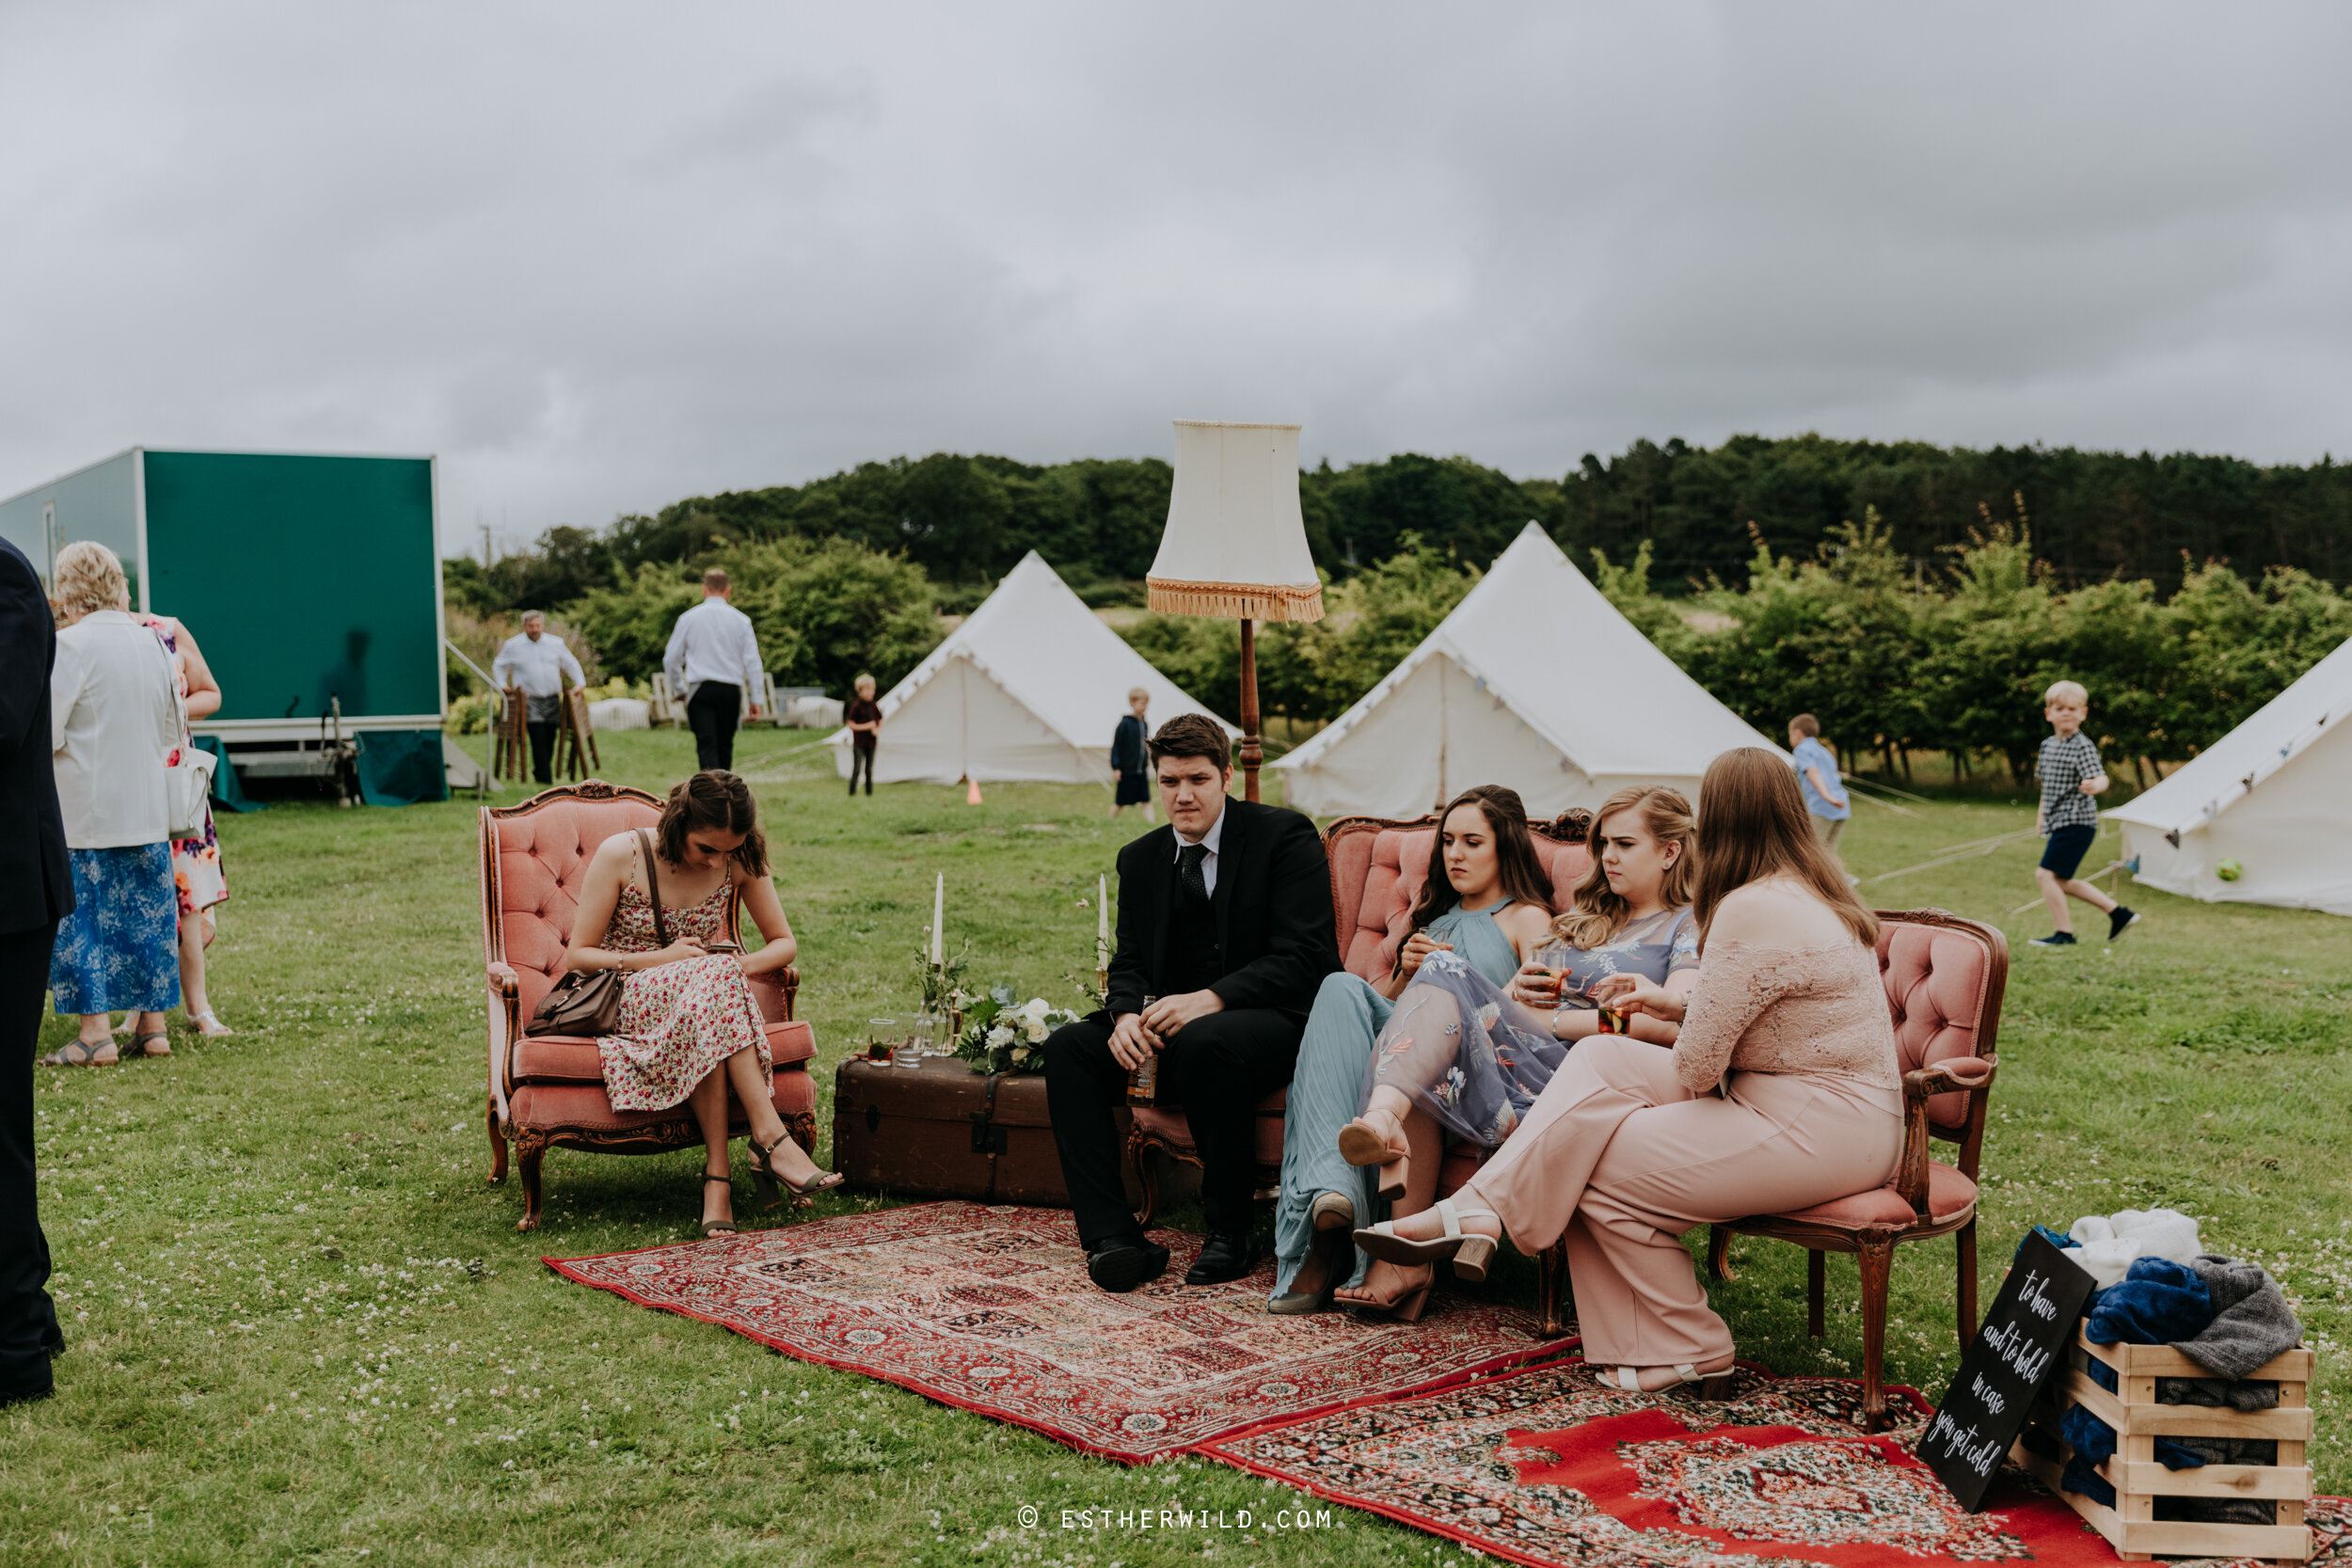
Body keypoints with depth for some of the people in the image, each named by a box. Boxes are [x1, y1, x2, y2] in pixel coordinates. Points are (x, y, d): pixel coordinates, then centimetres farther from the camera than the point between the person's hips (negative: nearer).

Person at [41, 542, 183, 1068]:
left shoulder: (71, 645, -14)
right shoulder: (152, 642, 5)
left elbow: (45, 734, -14)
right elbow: (170, 732, 14)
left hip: (85, 812, -6)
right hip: (146, 808, 6)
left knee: (80, 917, 2)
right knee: (146, 912, 11)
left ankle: (95, 1034, 3)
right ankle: (153, 1025, 15)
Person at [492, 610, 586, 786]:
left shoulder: (556, 643, 10)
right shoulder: (513, 645, 5)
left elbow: (571, 664, 20)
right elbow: (499, 665, 17)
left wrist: (580, 683, 8)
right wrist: (502, 684, 3)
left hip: (552, 701, 3)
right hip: (529, 700, -3)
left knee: (550, 741, 3)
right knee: (539, 741, -13)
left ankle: (539, 772, 19)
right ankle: (545, 779, -13)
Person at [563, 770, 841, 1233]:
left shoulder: (739, 862, -2)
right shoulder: (620, 855, -10)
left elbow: (784, 942, 7)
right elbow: (576, 957, -6)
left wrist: (741, 966, -16)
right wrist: (661, 958, -20)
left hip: (704, 993, 2)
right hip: (626, 1000, -2)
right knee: (710, 978, -37)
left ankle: (718, 1175, -40)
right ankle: (770, 1138, -42)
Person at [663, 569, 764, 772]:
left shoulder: (688, 618, 4)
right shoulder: (741, 620, 4)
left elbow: (671, 659, 8)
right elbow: (752, 661, 3)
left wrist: (678, 687, 24)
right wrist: (756, 699, 6)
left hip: (700, 689, -1)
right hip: (731, 690, 2)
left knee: (707, 747, -10)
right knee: (725, 746, 14)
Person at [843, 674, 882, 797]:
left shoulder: (874, 706, 6)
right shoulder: (856, 706, -11)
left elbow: (880, 722, 15)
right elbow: (851, 724, -11)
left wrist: (878, 730, -7)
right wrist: (866, 726, -20)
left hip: (871, 743, 5)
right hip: (859, 742, -5)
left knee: (869, 770, 9)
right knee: (856, 768, -6)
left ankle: (869, 792, 16)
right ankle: (852, 792, 0)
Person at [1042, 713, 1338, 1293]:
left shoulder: (1285, 836, -5)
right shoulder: (1140, 859, 14)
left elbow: (1303, 957, -14)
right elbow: (1129, 961, 12)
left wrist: (1210, 1000, -27)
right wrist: (1127, 1013, -14)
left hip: (1277, 1021, -6)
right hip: (1171, 1029, 6)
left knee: (1205, 1042, -39)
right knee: (1068, 1047, -18)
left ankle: (1230, 1233, -22)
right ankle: (1112, 1237, -25)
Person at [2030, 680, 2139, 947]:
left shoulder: (2082, 746, -14)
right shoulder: (2048, 745, 11)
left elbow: (2101, 778, -27)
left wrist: (2094, 786, -49)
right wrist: (2042, 813, 24)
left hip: (2076, 821, -9)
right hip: (2060, 822, 9)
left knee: (2048, 874, -11)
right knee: (2061, 881, 15)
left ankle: (2063, 932, -1)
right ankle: (2118, 913, 24)